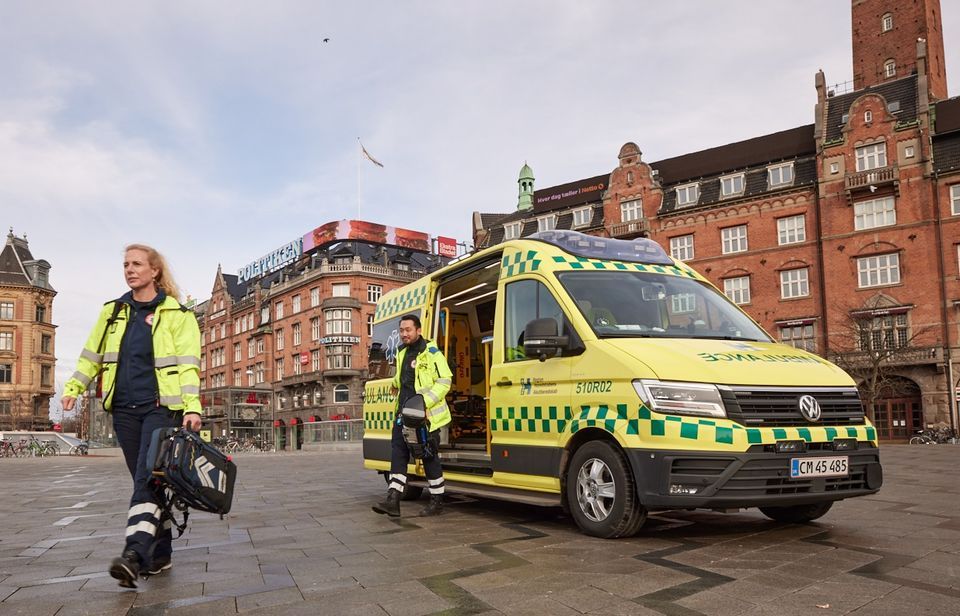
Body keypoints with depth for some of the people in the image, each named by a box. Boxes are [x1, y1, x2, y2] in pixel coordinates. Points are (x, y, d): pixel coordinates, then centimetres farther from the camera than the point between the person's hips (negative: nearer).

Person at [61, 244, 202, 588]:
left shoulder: (176, 314, -2)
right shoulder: (112, 311, 13)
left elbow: (188, 364, -9)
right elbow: (92, 354, 22)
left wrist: (192, 406, -17)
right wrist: (74, 388, 13)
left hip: (161, 407, -5)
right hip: (124, 409, 5)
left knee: (147, 478, -16)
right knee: (145, 481, 9)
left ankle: (134, 554, -23)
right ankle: (160, 553, 17)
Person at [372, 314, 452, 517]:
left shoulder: (431, 353, -9)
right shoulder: (402, 354, 15)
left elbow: (444, 381, -14)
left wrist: (425, 402, -22)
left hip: (426, 415, -7)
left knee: (429, 457, 1)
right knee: (398, 453, -2)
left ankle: (437, 502, 14)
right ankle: (393, 500, -2)